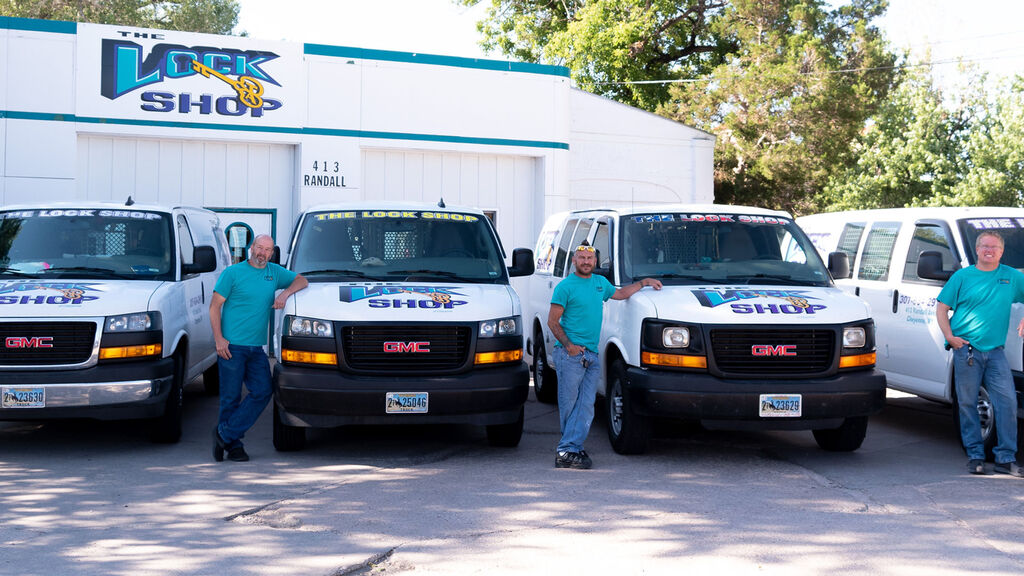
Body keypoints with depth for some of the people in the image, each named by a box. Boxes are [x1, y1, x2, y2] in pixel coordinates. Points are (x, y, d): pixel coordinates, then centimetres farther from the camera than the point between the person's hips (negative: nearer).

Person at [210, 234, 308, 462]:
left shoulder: (274, 272, 13)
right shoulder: (232, 272, -1)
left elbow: (301, 280, 18)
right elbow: (214, 306, -1)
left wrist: (286, 292, -4)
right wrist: (219, 339, -11)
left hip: (257, 347, 5)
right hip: (232, 346, -5)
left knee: (263, 391, -5)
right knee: (231, 397, -1)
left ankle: (225, 434, 3)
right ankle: (233, 444, 12)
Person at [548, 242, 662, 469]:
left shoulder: (600, 282, 17)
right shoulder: (565, 287, -3)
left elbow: (619, 293, 37)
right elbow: (552, 321, -4)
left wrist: (644, 282, 30)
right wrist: (568, 345, -15)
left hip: (592, 356, 6)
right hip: (570, 354, -6)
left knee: (585, 405, -3)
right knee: (568, 404, -3)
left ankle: (567, 450, -5)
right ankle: (570, 450, 2)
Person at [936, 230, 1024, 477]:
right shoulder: (962, 276, 6)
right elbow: (942, 308, 7)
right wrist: (950, 336, -6)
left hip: (995, 351, 2)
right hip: (966, 350, -1)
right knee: (967, 403, 1)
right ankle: (975, 456, 11)